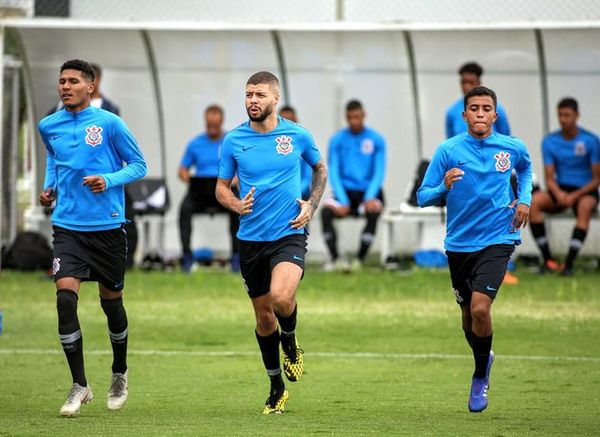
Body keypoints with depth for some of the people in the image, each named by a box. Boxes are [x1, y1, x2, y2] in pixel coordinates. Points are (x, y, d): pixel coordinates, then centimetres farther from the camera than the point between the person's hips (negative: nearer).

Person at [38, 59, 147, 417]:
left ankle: (120, 375, 34)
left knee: (111, 300, 10)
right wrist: (50, 187, 11)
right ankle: (80, 385, -8)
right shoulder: (49, 126, 5)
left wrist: (109, 181, -18)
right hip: (68, 226, 2)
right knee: (65, 295, -16)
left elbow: (139, 165, -1)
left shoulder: (109, 124, -7)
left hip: (108, 226, -2)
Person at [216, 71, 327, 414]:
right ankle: (277, 387, 27)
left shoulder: (298, 136, -2)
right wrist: (236, 204, -12)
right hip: (251, 239, 3)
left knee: (281, 296, -28)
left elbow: (321, 169, 16)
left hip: (289, 234, -2)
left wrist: (311, 206, 2)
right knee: (264, 317, 9)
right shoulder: (234, 140, 0)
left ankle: (290, 343, 6)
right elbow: (222, 187, 9)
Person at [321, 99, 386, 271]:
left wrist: (370, 198, -18)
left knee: (374, 211, -35)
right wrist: (342, 201, -15)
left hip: (368, 192, -1)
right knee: (326, 211, -30)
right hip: (345, 192, 1)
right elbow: (333, 173, -1)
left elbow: (379, 173, -1)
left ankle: (360, 259, -27)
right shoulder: (337, 140, 4)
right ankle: (335, 258, -29)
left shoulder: (376, 139, 3)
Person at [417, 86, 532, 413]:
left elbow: (525, 168, 23)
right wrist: (444, 186, -25)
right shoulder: (448, 150, -7)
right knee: (468, 313, 14)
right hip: (459, 243, 2)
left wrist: (524, 199, 7)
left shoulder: (512, 148, -2)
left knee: (480, 308, -18)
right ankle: (484, 358, 45)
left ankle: (480, 377, 4)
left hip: (497, 239, -2)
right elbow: (423, 197, -5)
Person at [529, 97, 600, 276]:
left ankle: (569, 263, -42)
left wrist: (575, 196, -21)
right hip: (560, 189, 3)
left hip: (585, 191, -3)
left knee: (584, 207, -38)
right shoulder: (550, 141, 1)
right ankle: (547, 259, -25)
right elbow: (549, 178, -1)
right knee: (534, 201, -28)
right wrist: (558, 193, -24)